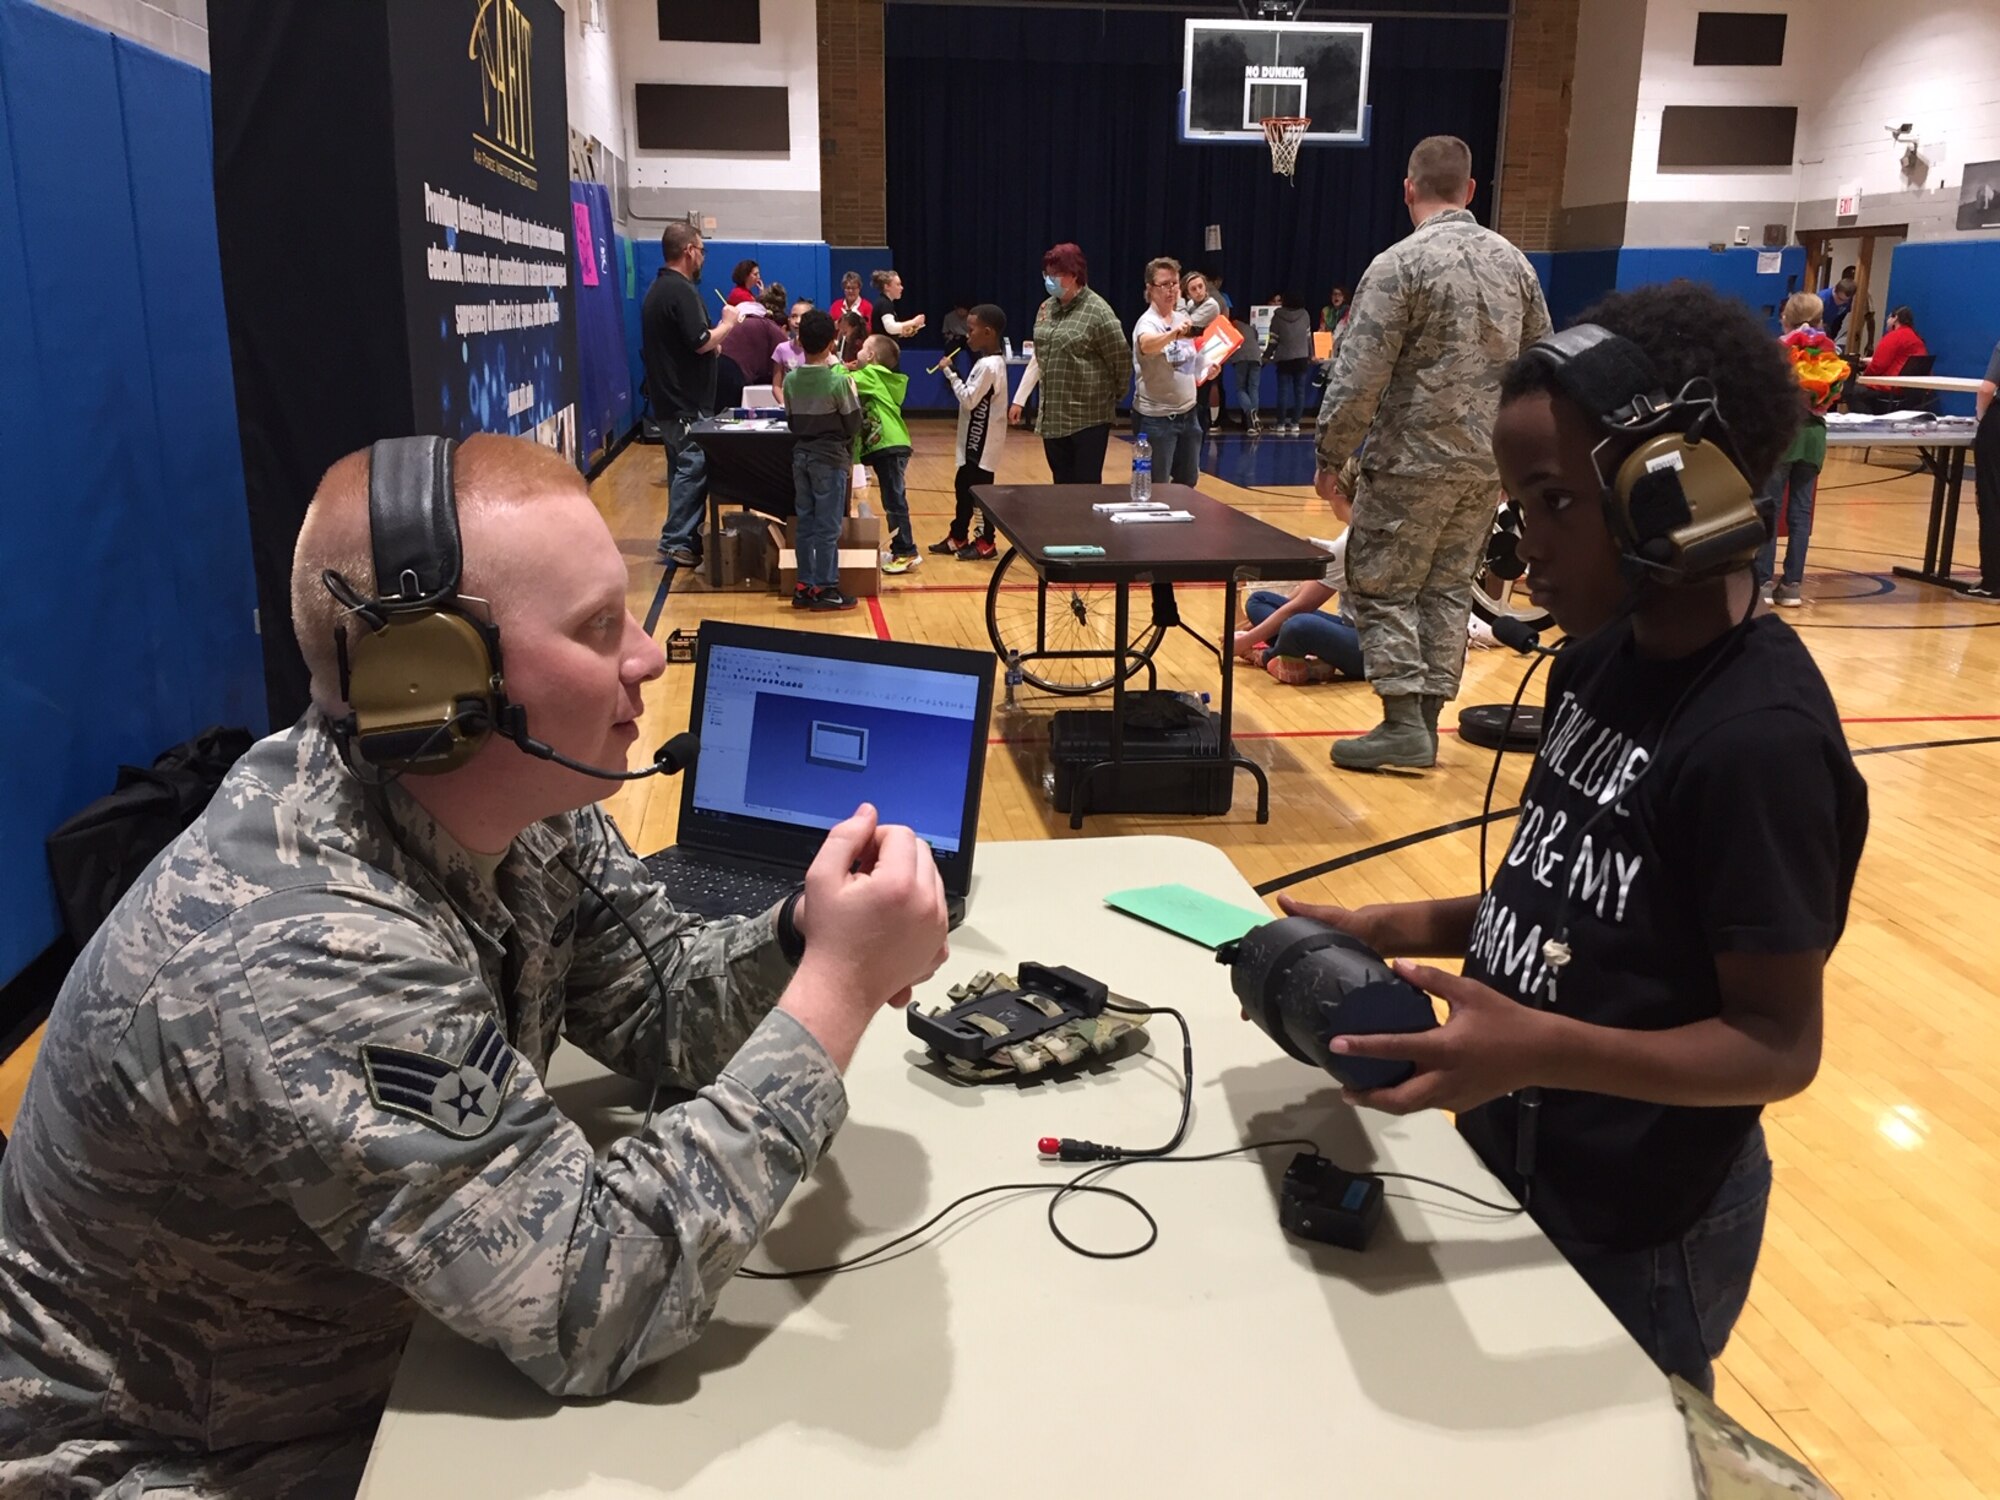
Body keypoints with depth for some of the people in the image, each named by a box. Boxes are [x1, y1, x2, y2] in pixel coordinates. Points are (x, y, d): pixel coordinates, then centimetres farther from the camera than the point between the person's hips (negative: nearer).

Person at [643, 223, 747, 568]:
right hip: (686, 403, -10)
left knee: (684, 468, 15)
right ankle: (677, 541, -7)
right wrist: (728, 323, -6)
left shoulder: (659, 288, 16)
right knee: (693, 468, -8)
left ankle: (684, 537, 20)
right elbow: (701, 342, -22)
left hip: (670, 398, 10)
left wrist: (712, 345, 18)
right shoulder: (681, 290, -16)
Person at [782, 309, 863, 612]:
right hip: (830, 458, -5)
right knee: (828, 527, 0)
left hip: (801, 457, 5)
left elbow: (791, 422, 8)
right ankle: (824, 589, 4)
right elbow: (854, 424, -7)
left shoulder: (791, 380, 1)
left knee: (805, 524, 11)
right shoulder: (839, 380, -14)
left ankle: (804, 586, 15)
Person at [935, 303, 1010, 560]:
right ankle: (958, 537, 26)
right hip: (975, 440, 10)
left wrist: (950, 374, -16)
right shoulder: (991, 362, 11)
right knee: (963, 486, 16)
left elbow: (969, 400, -21)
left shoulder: (988, 365, -20)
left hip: (982, 442, -10)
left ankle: (986, 542, 9)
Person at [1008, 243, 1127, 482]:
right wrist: (1019, 399, 16)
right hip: (1053, 416, 6)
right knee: (1062, 485, 12)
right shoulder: (1046, 308, 11)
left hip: (1089, 418, -6)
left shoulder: (1097, 311, -11)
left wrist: (1114, 395, 5)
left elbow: (1122, 360, -7)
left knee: (1087, 487, -2)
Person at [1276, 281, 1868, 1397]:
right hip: (1518, 1162, 8)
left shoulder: (1758, 734, -27)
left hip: (1631, 1234, -8)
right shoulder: (1602, 658, -1)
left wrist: (1542, 1049, -37)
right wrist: (1397, 930, -3)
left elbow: (1781, 1044, -23)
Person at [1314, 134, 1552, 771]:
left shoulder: (1399, 265, -12)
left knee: (1381, 586, 2)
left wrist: (1330, 455, -5)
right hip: (1488, 463, 6)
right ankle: (1426, 721, 16)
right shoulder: (1513, 262, 8)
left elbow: (1357, 377, -15)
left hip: (1412, 462, -6)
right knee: (1449, 587, 12)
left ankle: (1403, 723, -2)